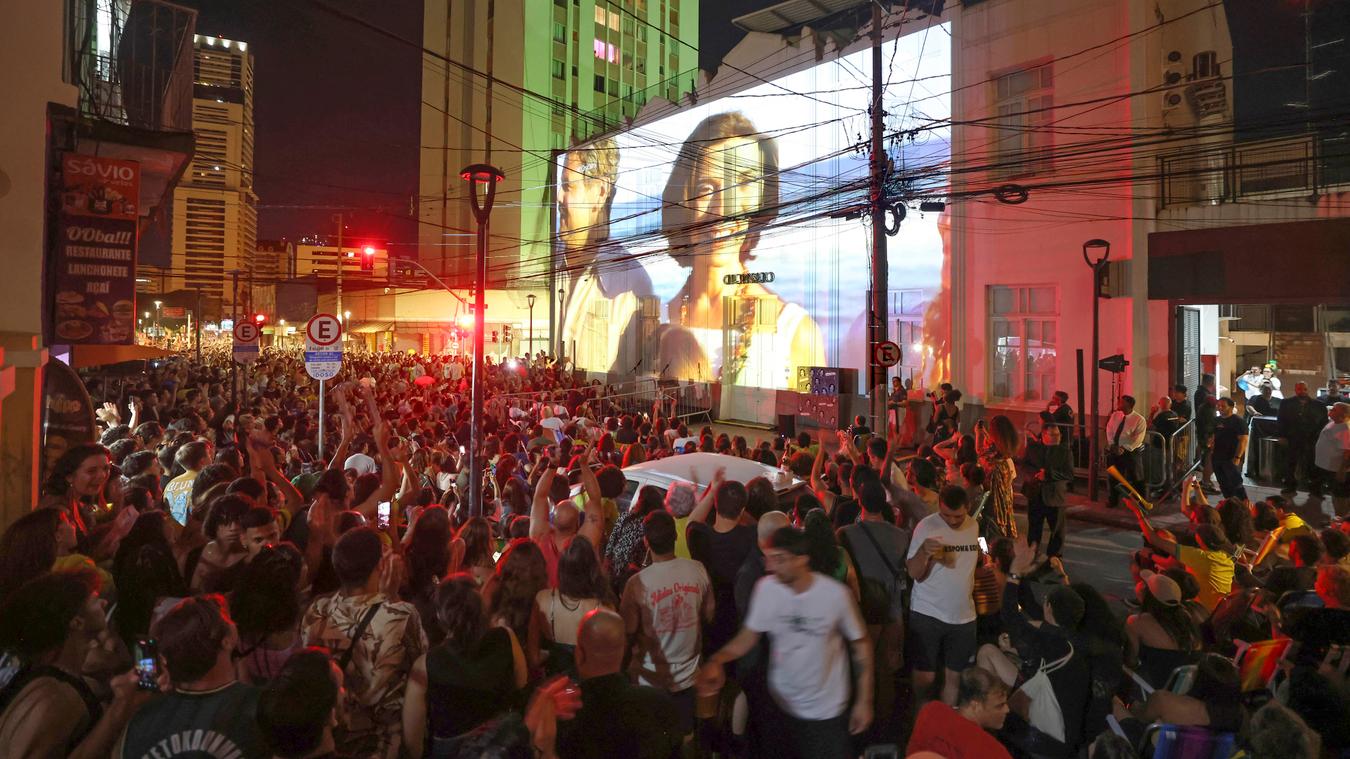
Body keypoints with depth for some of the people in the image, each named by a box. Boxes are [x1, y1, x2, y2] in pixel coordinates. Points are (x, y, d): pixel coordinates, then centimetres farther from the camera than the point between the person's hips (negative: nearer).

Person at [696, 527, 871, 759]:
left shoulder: (836, 594, -20)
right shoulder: (765, 588, -13)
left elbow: (861, 645, -7)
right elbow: (747, 638, -8)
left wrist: (864, 701, -5)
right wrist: (716, 660, -27)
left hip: (827, 710, -2)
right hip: (781, 706, 3)